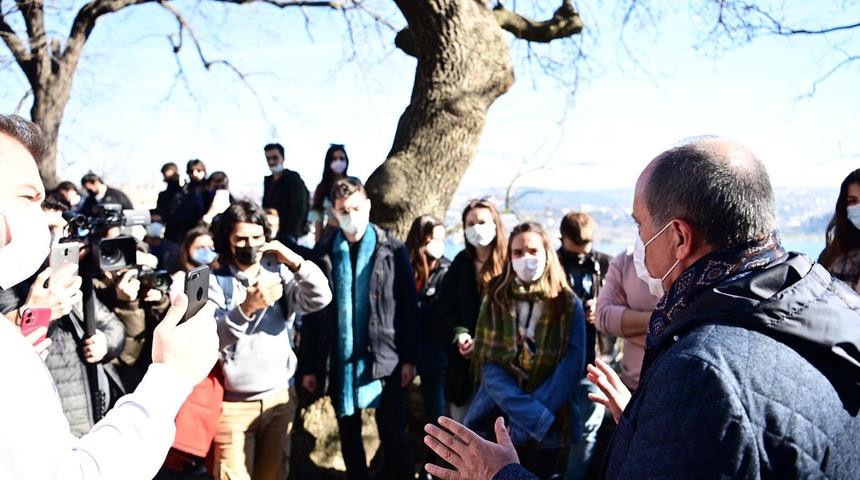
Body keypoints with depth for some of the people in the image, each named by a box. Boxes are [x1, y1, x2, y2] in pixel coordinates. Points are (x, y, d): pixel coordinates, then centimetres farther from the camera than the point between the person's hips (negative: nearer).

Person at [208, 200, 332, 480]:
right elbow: (212, 338, -16)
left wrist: (295, 262, -23)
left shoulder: (279, 275, 4)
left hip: (279, 398, 3)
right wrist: (246, 308, -31)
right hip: (234, 403, -3)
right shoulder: (215, 282, -4)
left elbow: (320, 299, -11)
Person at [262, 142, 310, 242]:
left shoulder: (293, 178, -4)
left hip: (288, 235, -6)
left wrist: (290, 235, -20)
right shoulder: (268, 180, 15)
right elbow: (266, 207, 18)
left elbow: (299, 210, -12)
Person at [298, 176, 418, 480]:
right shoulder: (323, 253, 2)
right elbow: (311, 313, 4)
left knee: (394, 437, 5)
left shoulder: (392, 250, -2)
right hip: (340, 362, 2)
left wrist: (409, 358, -5)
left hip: (384, 360, -2)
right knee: (349, 438, 16)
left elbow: (408, 307, -2)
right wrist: (309, 366, 2)